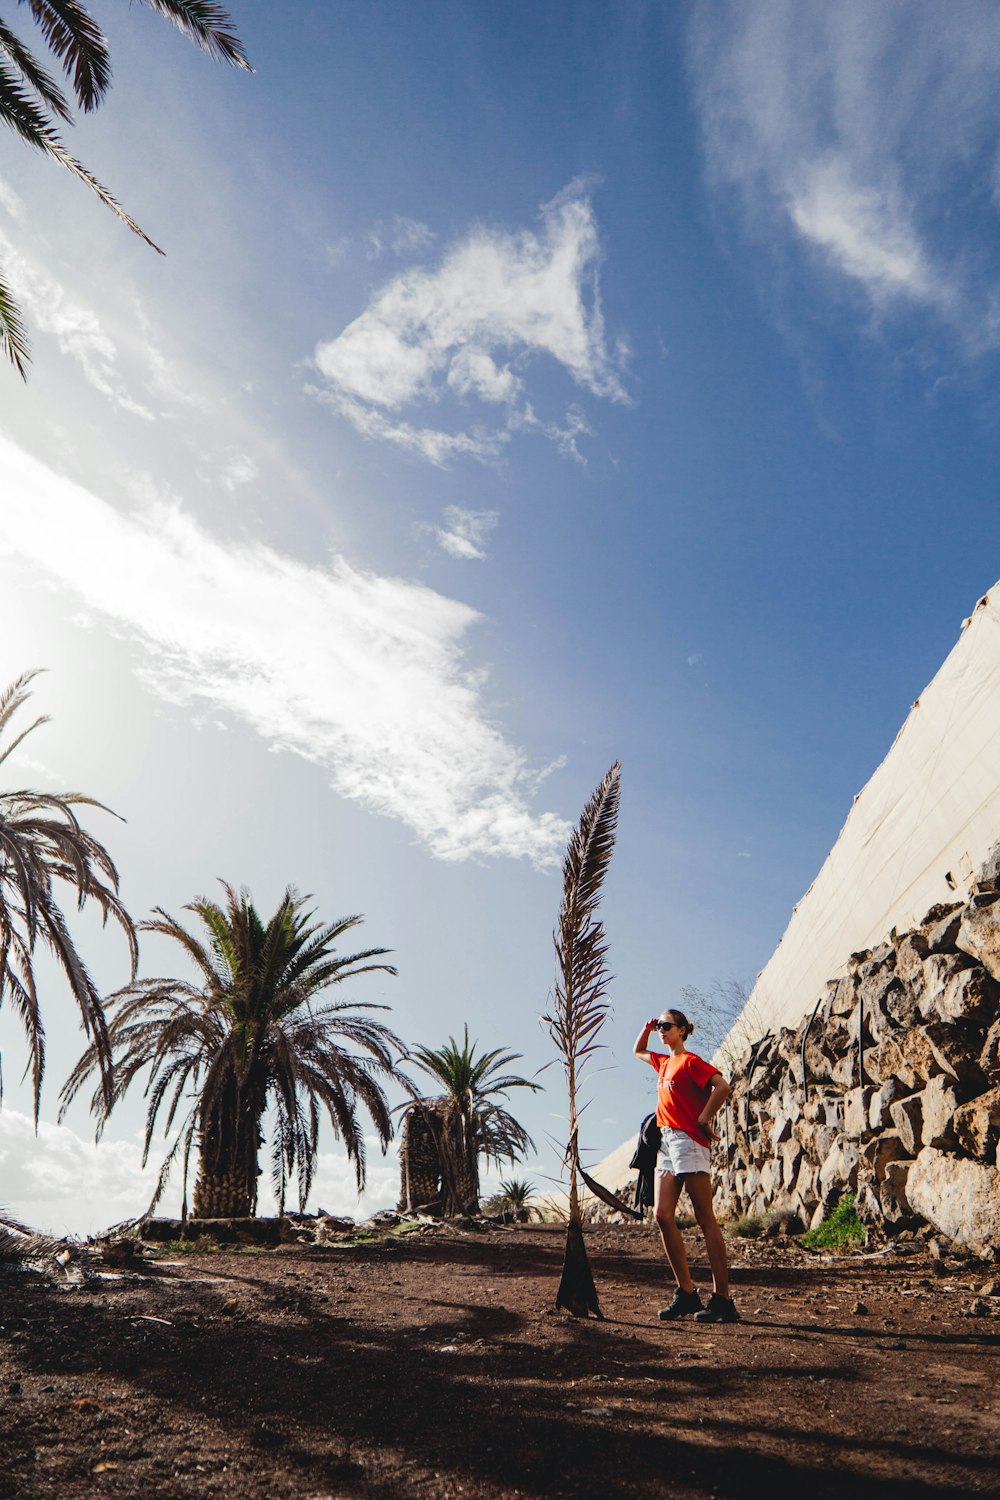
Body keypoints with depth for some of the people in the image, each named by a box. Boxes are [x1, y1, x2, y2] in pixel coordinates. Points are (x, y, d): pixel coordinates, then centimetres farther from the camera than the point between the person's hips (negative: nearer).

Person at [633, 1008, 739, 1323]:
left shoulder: (690, 1060, -6)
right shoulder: (664, 1062, 18)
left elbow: (722, 1086, -20)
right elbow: (638, 1051, 37)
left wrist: (703, 1120, -13)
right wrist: (647, 1028, 20)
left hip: (688, 1141, -8)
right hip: (667, 1142, 8)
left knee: (706, 1220, -5)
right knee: (662, 1215, 1)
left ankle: (723, 1300, -1)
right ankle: (687, 1293, 7)